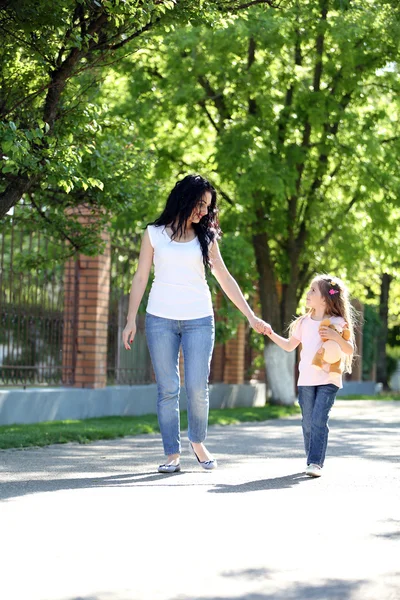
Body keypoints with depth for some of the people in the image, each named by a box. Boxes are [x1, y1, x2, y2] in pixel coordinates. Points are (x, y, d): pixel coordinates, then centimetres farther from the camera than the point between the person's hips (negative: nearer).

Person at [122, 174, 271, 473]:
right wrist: (131, 320, 0)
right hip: (161, 319, -1)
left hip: (199, 319, 1)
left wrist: (251, 316, 8)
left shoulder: (206, 237, 10)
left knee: (197, 387, -7)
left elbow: (225, 278, 11)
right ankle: (172, 454, 4)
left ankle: (198, 442, 16)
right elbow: (141, 278, 6)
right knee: (167, 389, -2)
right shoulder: (154, 233, 5)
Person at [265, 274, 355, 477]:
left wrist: (335, 336, -23)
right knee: (308, 423, 7)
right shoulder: (304, 322, 9)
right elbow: (289, 346, 19)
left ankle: (316, 463, -13)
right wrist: (271, 333, 9)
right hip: (306, 381, 5)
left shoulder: (337, 323, -5)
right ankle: (312, 460, 18)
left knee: (319, 421, -13)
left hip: (328, 380, -5)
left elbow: (350, 350, -8)